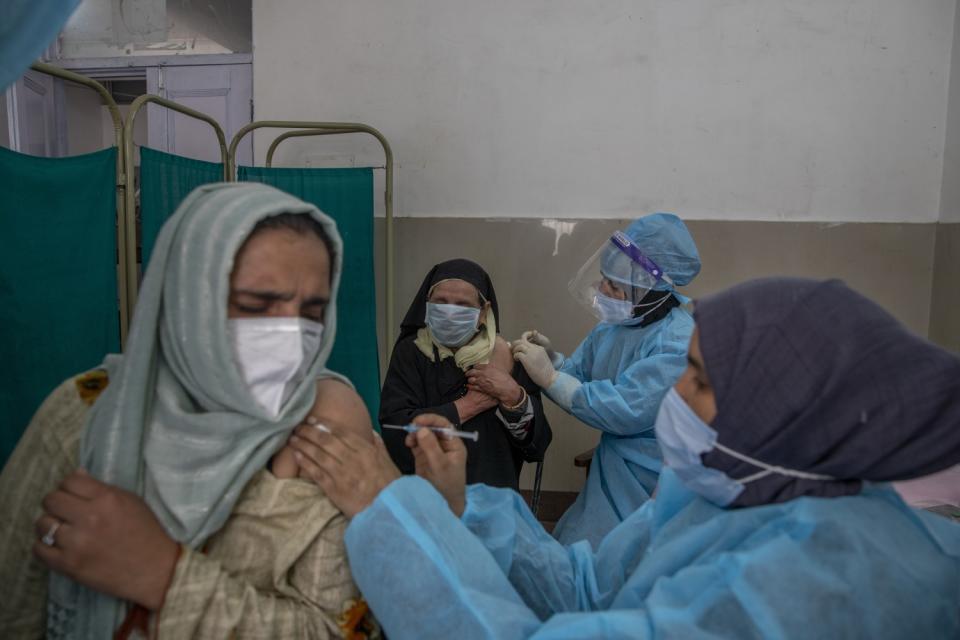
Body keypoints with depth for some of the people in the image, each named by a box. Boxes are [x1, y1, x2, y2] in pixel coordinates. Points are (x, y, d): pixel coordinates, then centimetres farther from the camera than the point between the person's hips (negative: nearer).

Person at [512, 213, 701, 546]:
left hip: (651, 486, -7)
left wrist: (549, 377, -26)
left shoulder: (681, 342, -24)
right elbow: (579, 376, 6)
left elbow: (624, 412, -29)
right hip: (610, 470, 7)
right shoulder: (614, 322, 0)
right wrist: (551, 357, -15)